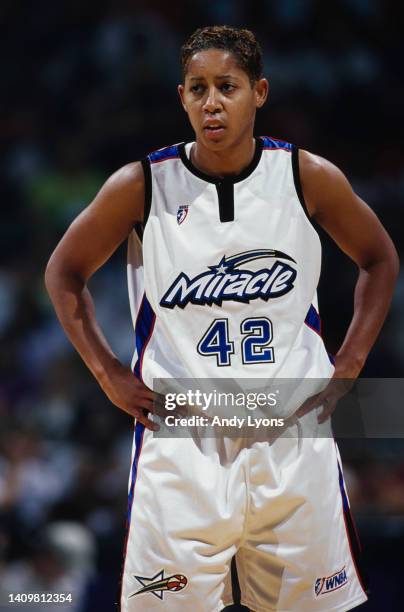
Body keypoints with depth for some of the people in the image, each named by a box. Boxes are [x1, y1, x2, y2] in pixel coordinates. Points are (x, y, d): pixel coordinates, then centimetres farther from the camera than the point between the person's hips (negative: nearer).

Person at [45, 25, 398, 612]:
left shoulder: (308, 177, -3)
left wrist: (348, 366, 5)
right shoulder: (142, 185, -5)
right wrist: (109, 374, 1)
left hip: (292, 432, 1)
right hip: (180, 442, -1)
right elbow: (64, 274, 9)